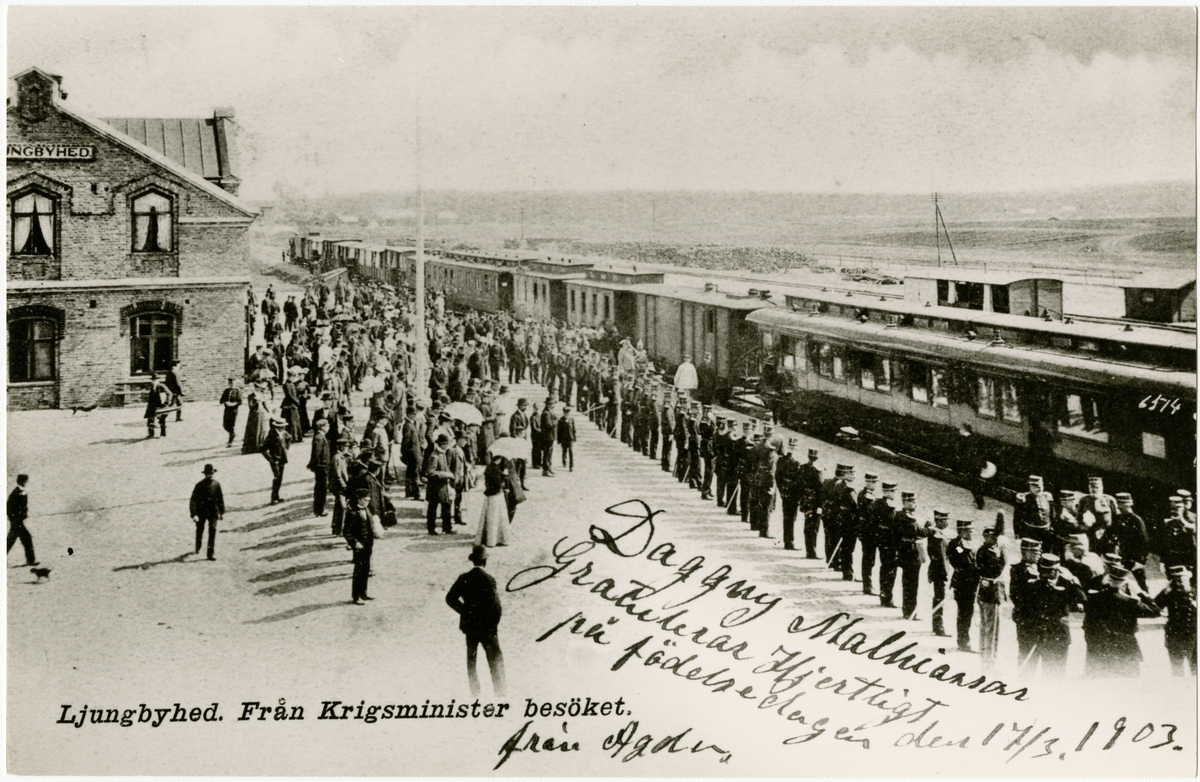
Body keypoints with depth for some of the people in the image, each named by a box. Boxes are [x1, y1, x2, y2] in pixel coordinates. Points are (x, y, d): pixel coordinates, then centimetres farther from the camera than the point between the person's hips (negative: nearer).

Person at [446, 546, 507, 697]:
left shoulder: (464, 578, -4)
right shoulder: (488, 579, -17)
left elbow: (450, 598, 0)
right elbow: (496, 605, -20)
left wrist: (464, 611, 7)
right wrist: (494, 622, -4)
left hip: (469, 624, 4)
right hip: (487, 626, -4)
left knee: (471, 658, 17)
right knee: (495, 659, 8)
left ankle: (474, 692, 21)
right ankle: (499, 691, 10)